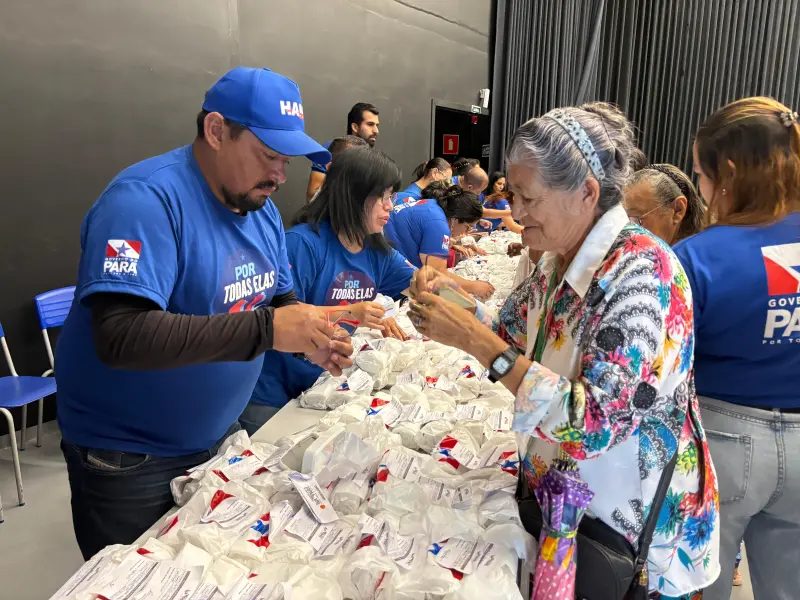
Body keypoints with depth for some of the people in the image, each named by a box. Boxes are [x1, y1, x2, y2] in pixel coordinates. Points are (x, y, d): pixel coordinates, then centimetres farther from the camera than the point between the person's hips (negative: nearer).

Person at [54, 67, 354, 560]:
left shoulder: (260, 206, 0)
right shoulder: (146, 198, -25)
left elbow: (279, 300, 8)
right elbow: (119, 336, -34)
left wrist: (311, 334, -15)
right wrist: (265, 329, -37)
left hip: (218, 439, 7)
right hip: (126, 459, -7)